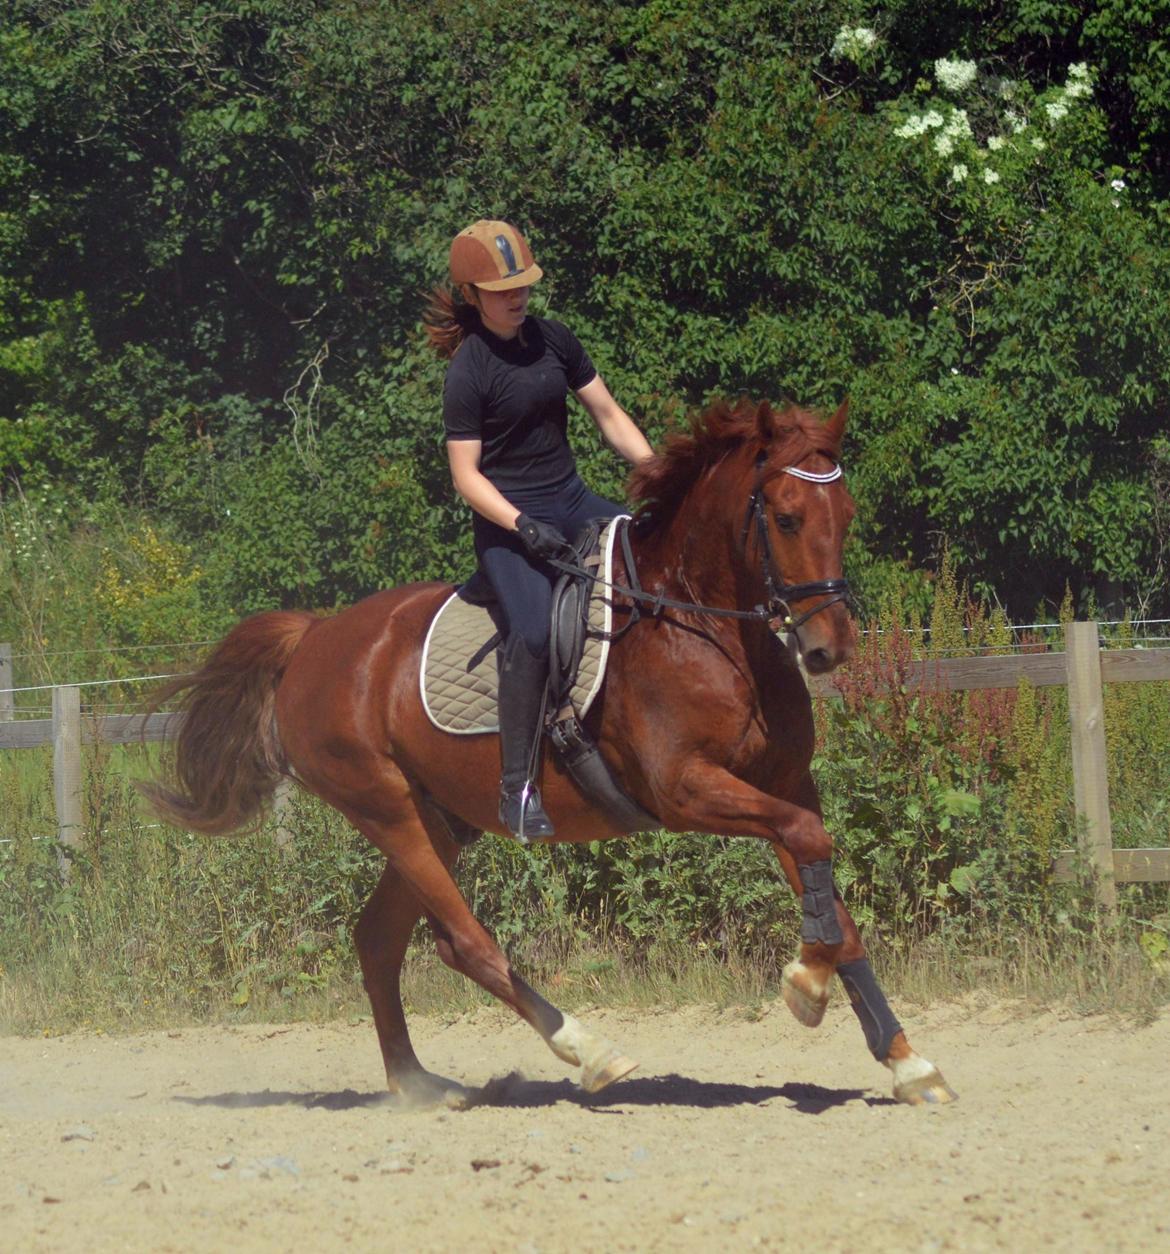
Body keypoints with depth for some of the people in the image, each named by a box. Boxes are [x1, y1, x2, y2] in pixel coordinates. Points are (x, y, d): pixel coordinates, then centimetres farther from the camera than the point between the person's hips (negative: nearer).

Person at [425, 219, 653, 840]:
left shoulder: (554, 340, 6)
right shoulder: (468, 372, -13)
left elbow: (608, 414, 12)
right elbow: (466, 473, -13)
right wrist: (521, 525, -25)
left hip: (570, 501, 7)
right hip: (507, 517, -7)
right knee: (534, 631, -27)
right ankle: (516, 789, -21)